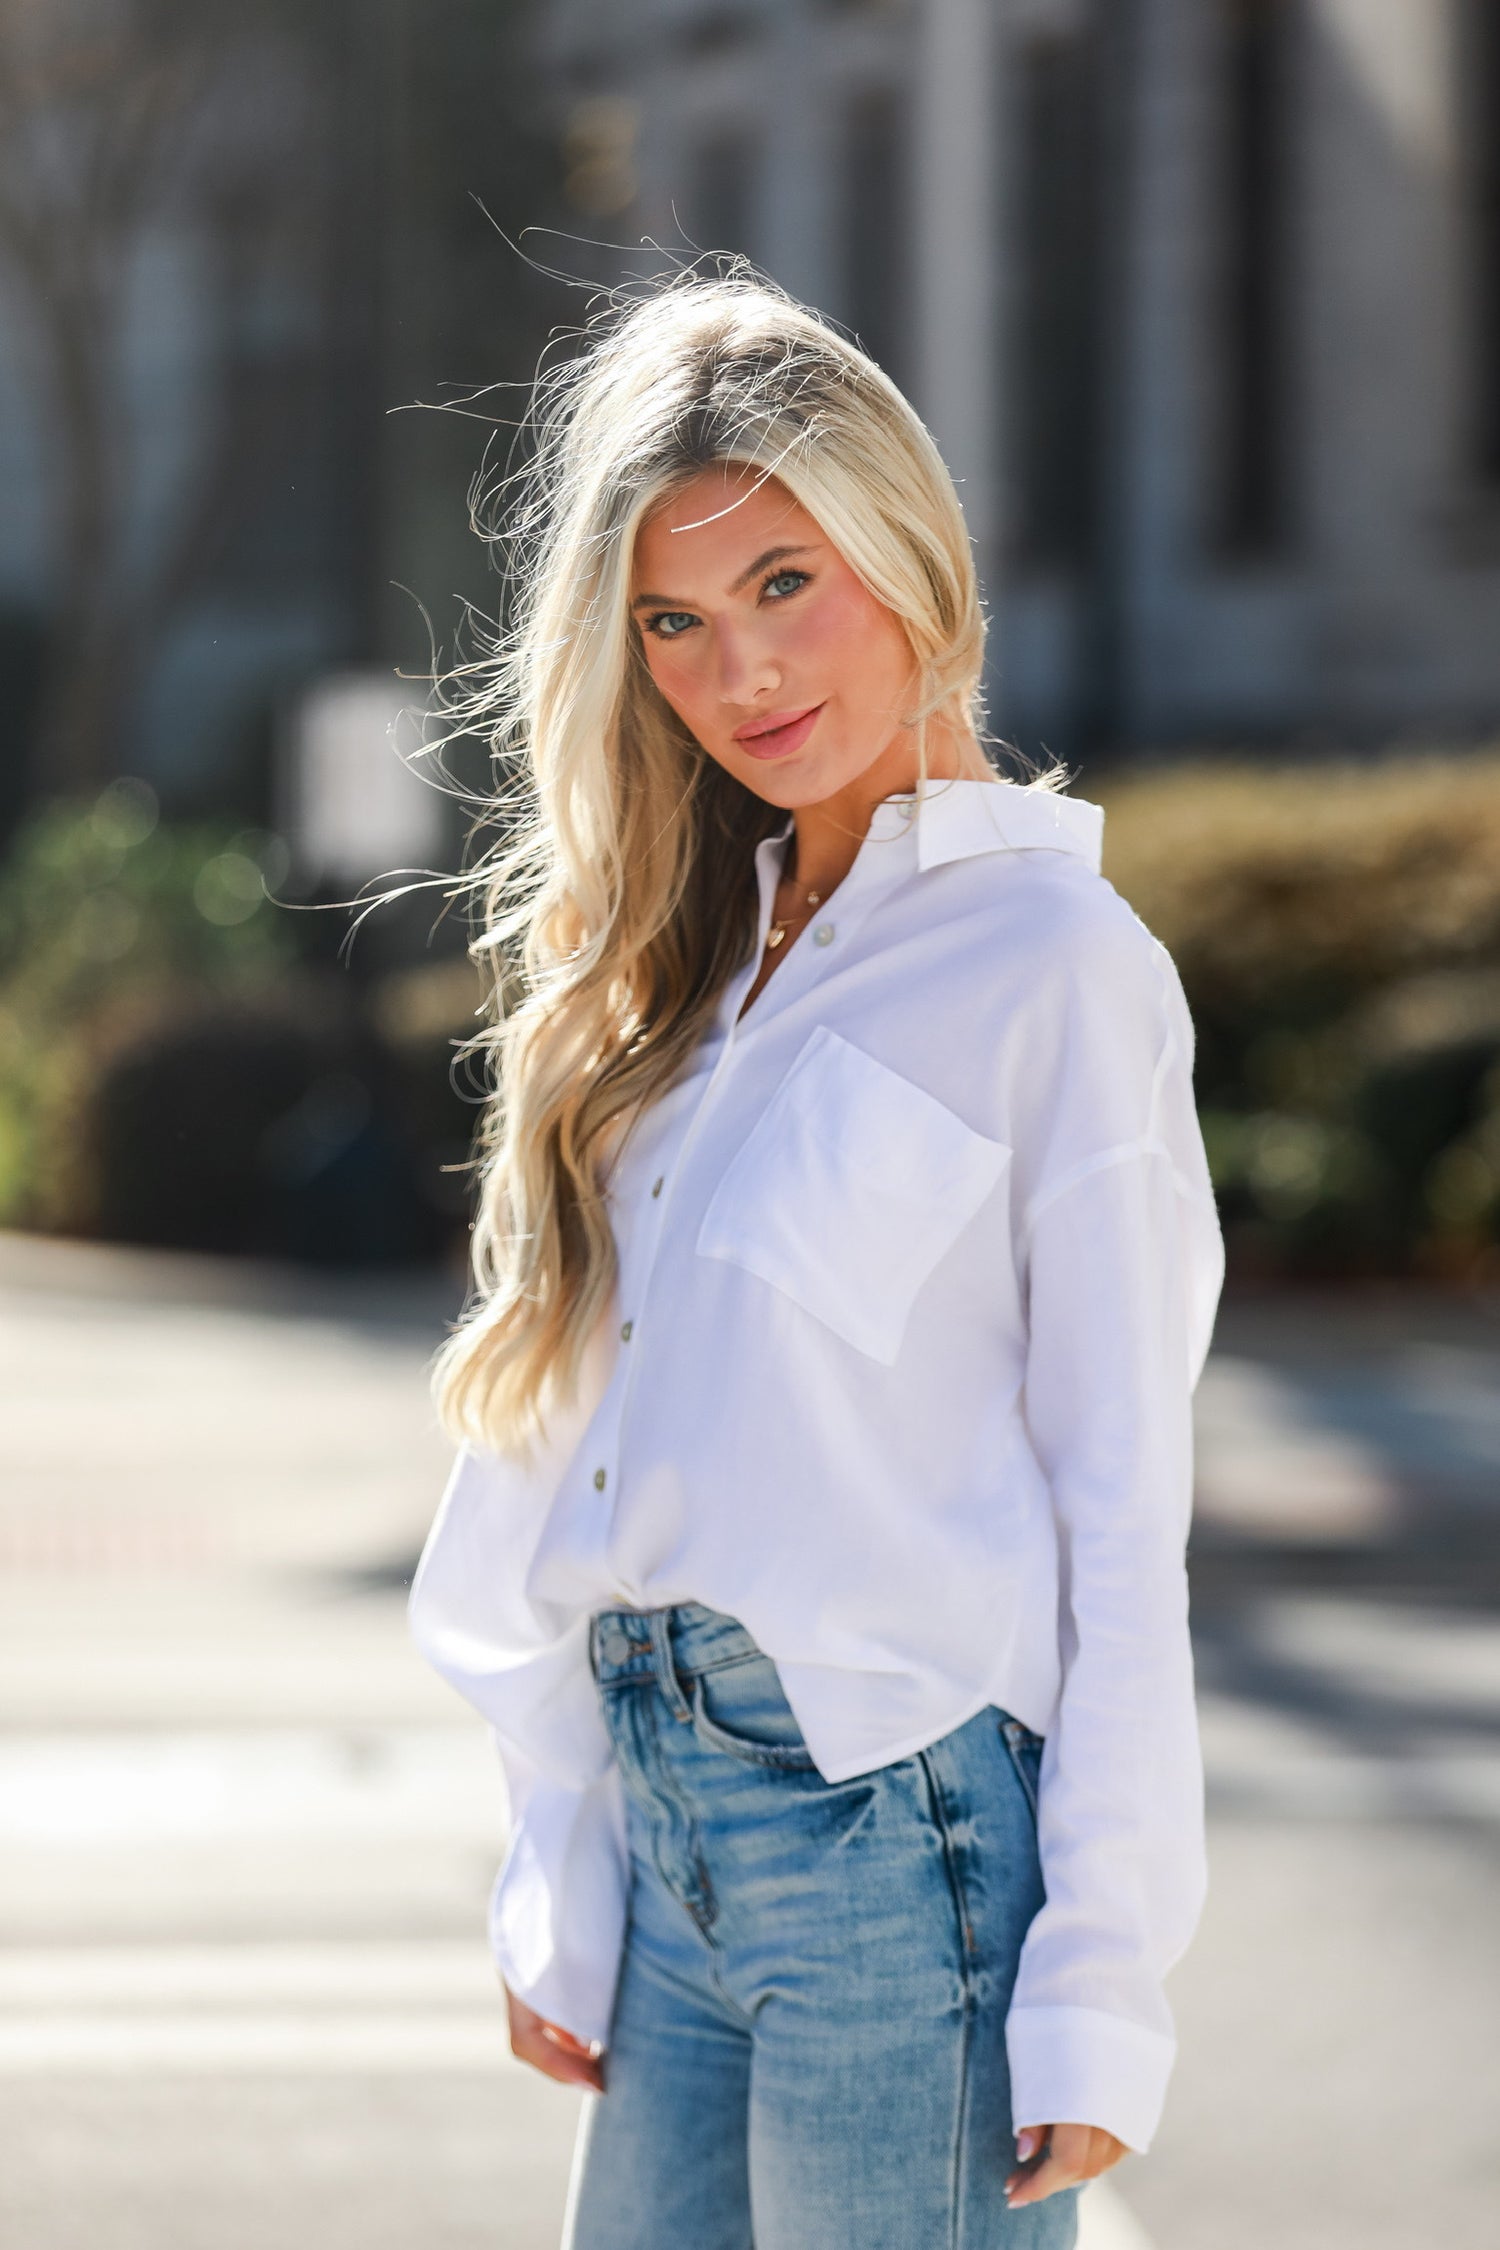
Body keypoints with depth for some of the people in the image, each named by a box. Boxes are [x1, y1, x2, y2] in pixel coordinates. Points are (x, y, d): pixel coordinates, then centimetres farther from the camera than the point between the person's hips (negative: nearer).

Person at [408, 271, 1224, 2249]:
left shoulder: (1053, 960, -6)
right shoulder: (682, 969, 14)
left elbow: (1126, 1513, -8)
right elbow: (581, 1449, 14)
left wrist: (1097, 1992, -12)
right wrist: (560, 1889, 10)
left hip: (903, 1823, -6)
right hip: (670, 1820, 6)